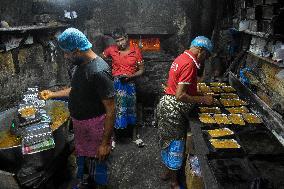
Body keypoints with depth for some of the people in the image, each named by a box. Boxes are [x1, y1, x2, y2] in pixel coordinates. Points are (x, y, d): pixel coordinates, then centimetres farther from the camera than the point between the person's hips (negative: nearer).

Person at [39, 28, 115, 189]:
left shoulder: (99, 71, -28)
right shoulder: (80, 64, 0)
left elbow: (111, 111, -26)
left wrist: (105, 143, -23)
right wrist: (53, 94, 13)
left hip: (95, 125, -9)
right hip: (79, 122, 9)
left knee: (97, 159, 11)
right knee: (81, 154, 27)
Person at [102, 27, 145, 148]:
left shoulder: (136, 51, -2)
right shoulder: (111, 50, 0)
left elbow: (141, 70, 1)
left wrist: (130, 76, -16)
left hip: (129, 84, 0)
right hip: (115, 83, 0)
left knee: (131, 110, 10)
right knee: (114, 110, 4)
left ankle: (135, 136, 25)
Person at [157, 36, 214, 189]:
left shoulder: (182, 58, 9)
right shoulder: (189, 64, -21)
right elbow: (180, 95, -27)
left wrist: (199, 96, 11)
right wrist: (203, 99, -17)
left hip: (166, 105, 10)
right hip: (173, 110, -10)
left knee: (168, 142, 23)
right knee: (175, 145, 7)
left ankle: (167, 172, 43)